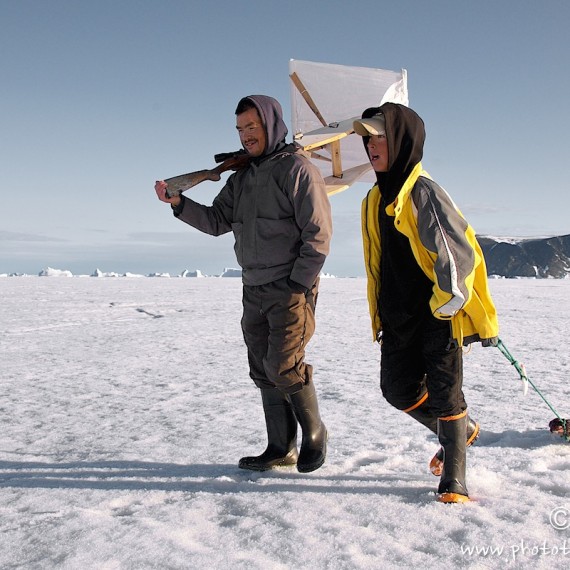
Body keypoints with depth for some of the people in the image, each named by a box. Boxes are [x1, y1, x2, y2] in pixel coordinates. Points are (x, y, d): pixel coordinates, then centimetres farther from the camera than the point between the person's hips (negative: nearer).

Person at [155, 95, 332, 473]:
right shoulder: (242, 177, 16)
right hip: (255, 290, 8)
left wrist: (297, 286, -15)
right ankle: (281, 449, 18)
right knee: (263, 371, 8)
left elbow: (319, 234, -13)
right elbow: (217, 221, 10)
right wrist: (178, 203, -4)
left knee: (284, 366, -11)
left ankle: (314, 434, 13)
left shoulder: (298, 168, -8)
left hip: (292, 288, -7)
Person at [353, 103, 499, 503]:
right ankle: (462, 431, 34)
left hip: (440, 314, -8)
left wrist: (448, 303, -21)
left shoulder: (424, 191, -12)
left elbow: (459, 249, -18)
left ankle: (453, 481, 12)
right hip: (400, 317, 8)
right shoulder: (376, 199, 13)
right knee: (398, 388, 9)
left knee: (444, 392, -1)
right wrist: (380, 318, 17)